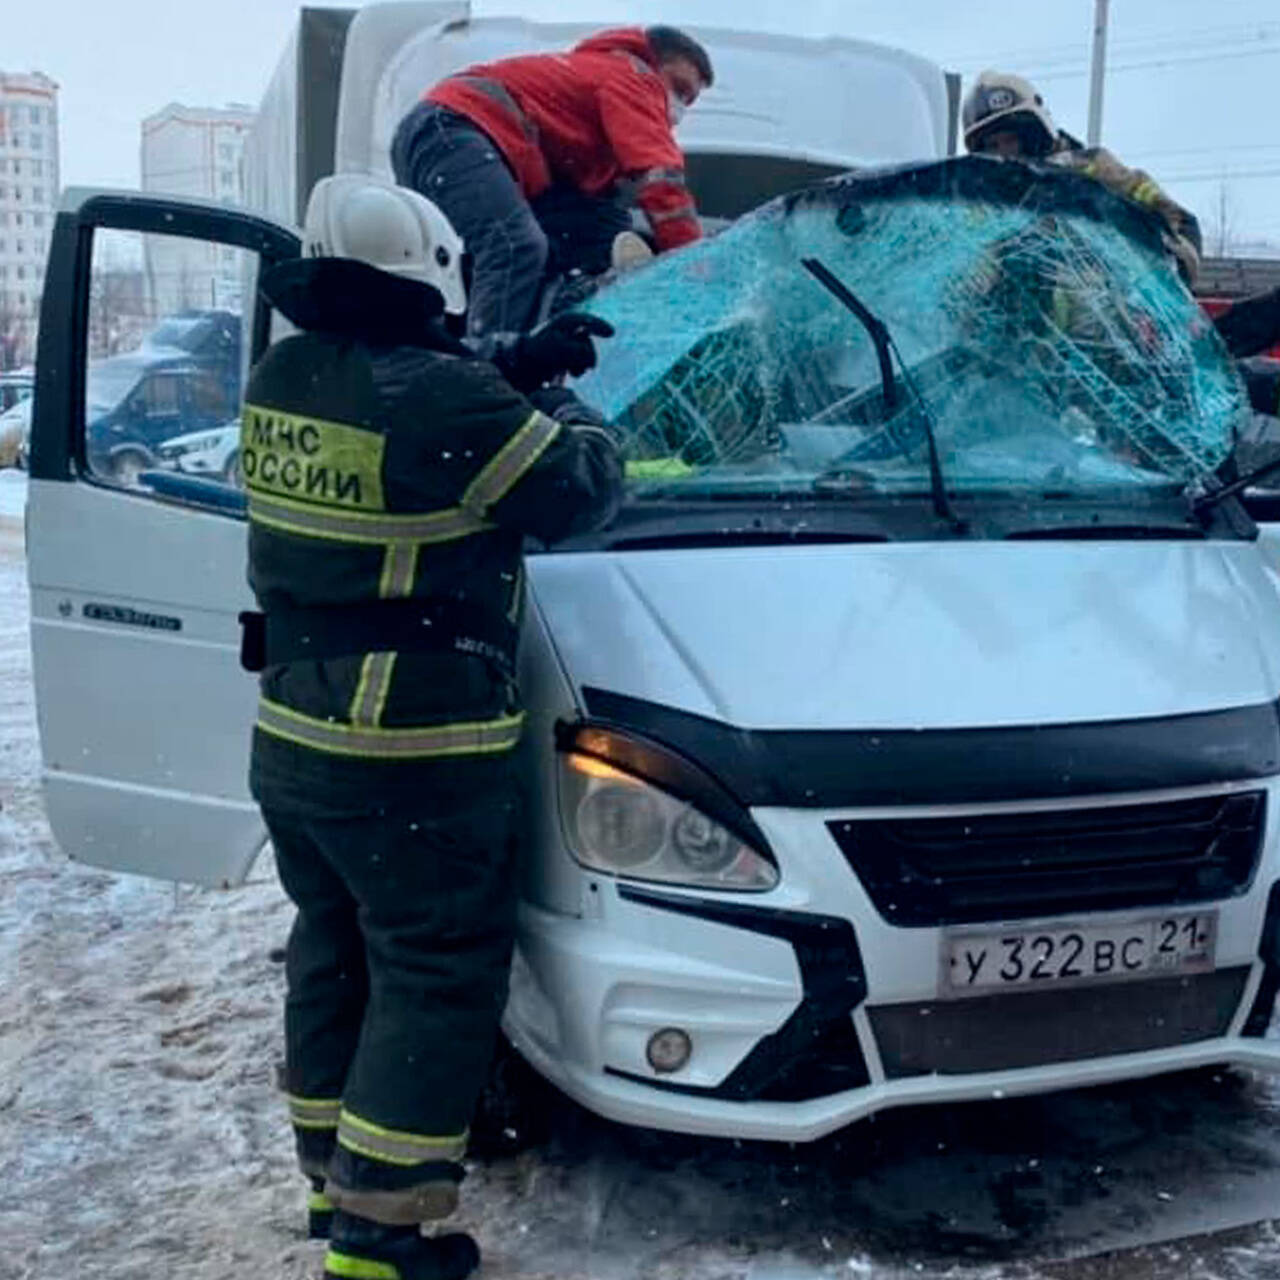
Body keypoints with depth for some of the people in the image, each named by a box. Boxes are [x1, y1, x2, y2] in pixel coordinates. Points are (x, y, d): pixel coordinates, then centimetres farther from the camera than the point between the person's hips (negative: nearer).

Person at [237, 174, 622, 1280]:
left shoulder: (280, 380, 4)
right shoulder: (441, 396, -20)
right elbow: (579, 493, -9)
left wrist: (509, 378, 17)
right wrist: (561, 409, 11)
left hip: (291, 735, 8)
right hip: (414, 756, -8)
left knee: (334, 947, 21)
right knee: (437, 973, 3)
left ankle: (332, 1166, 36)